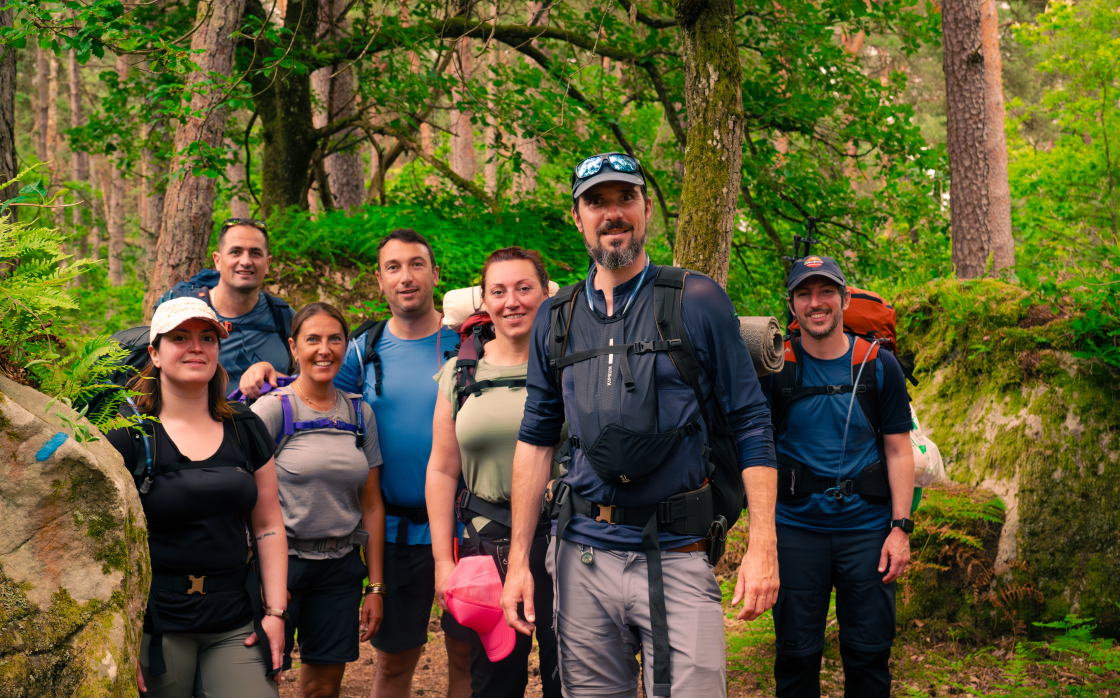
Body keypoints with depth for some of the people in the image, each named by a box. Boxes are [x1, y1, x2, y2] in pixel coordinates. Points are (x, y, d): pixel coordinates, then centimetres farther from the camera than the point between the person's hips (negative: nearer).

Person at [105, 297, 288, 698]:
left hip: (236, 627, 3)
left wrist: (275, 611, 5)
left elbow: (268, 526, 12)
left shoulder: (246, 431, 9)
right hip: (155, 625, -3)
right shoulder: (127, 437, -4)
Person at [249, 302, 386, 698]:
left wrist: (375, 586, 9)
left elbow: (371, 505, 11)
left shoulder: (360, 414, 9)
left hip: (341, 566, 4)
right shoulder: (272, 409, -5)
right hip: (282, 560, -4)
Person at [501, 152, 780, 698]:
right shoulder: (556, 319, 9)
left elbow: (750, 426, -2)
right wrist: (518, 561, 5)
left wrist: (762, 546, -11)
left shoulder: (698, 301, -1)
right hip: (583, 556, 3)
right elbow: (536, 439, 11)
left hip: (678, 554, -3)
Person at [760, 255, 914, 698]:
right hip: (795, 527, 0)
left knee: (869, 652, 6)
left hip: (866, 528, 1)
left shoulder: (879, 366, 1)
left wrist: (900, 528, -3)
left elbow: (898, 450, 4)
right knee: (797, 653, 6)